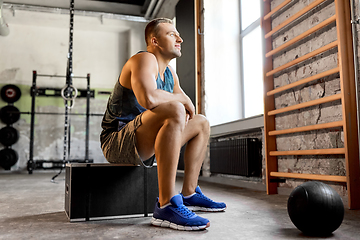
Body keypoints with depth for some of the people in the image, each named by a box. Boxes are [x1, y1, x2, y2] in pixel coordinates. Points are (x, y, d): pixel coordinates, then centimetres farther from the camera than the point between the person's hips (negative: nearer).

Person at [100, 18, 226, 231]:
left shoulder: (169, 72, 15)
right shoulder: (144, 59, -14)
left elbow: (186, 103, 20)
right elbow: (148, 99, -33)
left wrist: (186, 104, -4)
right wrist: (180, 99, -16)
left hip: (142, 145, 10)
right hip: (117, 141, -10)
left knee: (202, 124, 15)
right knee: (174, 110, -35)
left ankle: (189, 194, 12)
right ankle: (166, 206, -36)